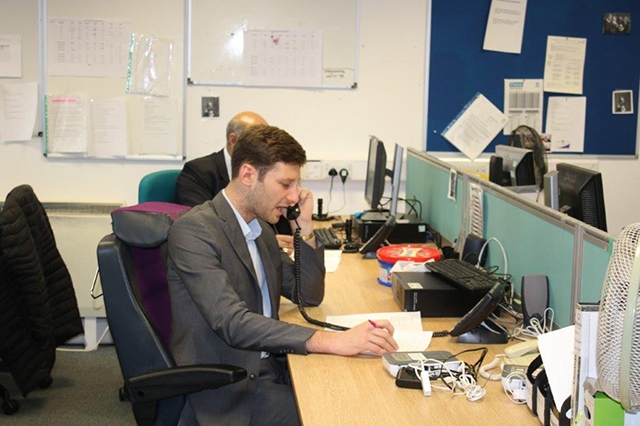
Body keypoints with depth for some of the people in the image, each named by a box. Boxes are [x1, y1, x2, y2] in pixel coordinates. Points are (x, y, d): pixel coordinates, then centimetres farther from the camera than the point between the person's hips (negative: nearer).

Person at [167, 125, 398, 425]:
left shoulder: (261, 228, 11)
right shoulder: (192, 231, -16)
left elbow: (309, 296, 17)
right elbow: (233, 323, -27)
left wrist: (305, 227, 2)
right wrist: (331, 341, -35)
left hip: (269, 367, 8)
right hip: (225, 390, -7)